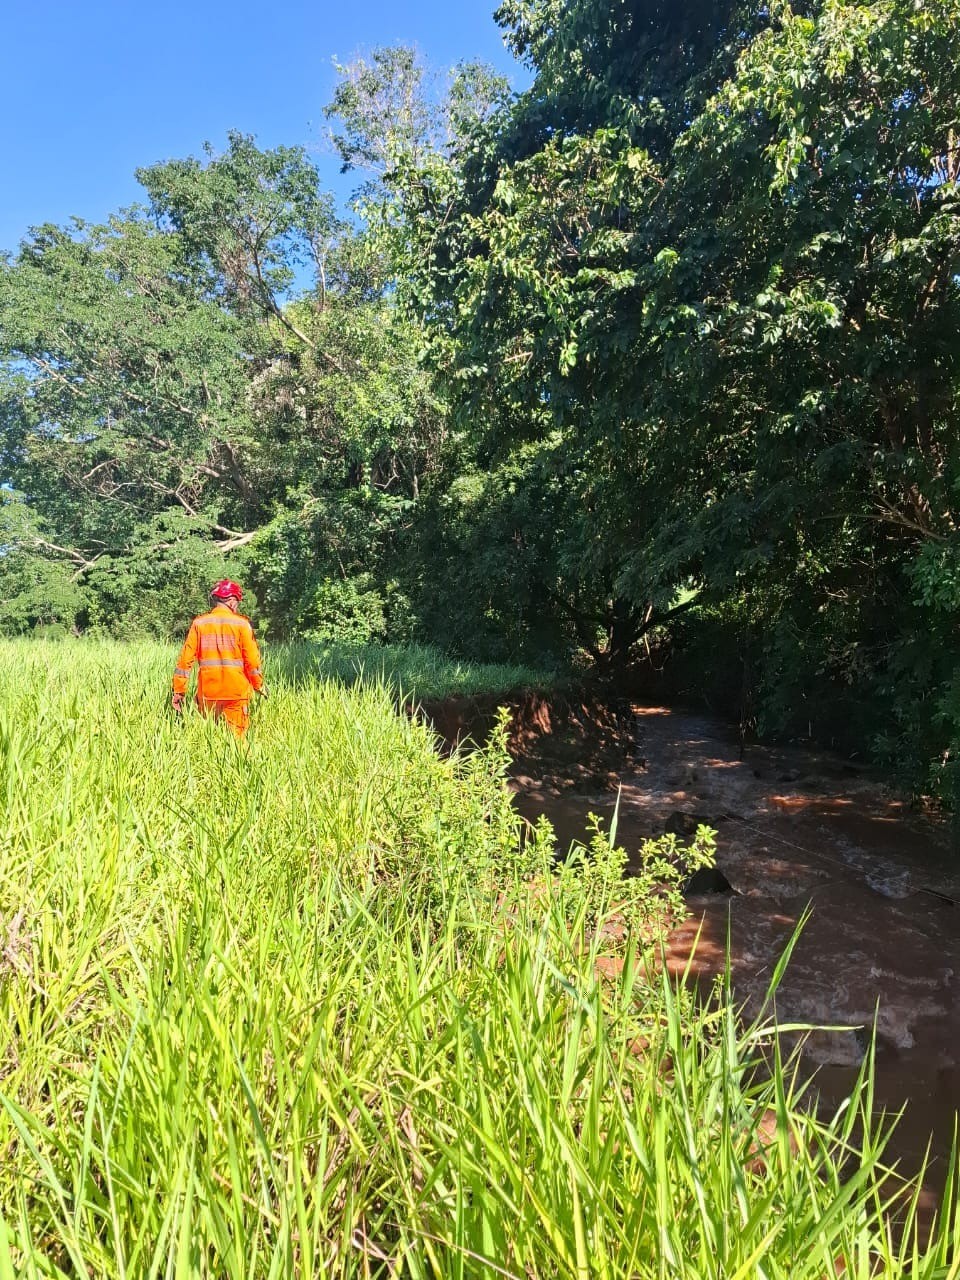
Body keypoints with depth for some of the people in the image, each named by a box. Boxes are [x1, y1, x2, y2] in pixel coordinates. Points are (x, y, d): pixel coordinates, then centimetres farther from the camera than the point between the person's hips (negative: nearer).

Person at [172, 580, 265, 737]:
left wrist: (179, 690, 5)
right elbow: (252, 659, -7)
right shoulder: (241, 623, -4)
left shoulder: (199, 623, 2)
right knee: (236, 736, 4)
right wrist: (258, 685, 6)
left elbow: (186, 658, -1)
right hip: (236, 692, -2)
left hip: (207, 692, 2)